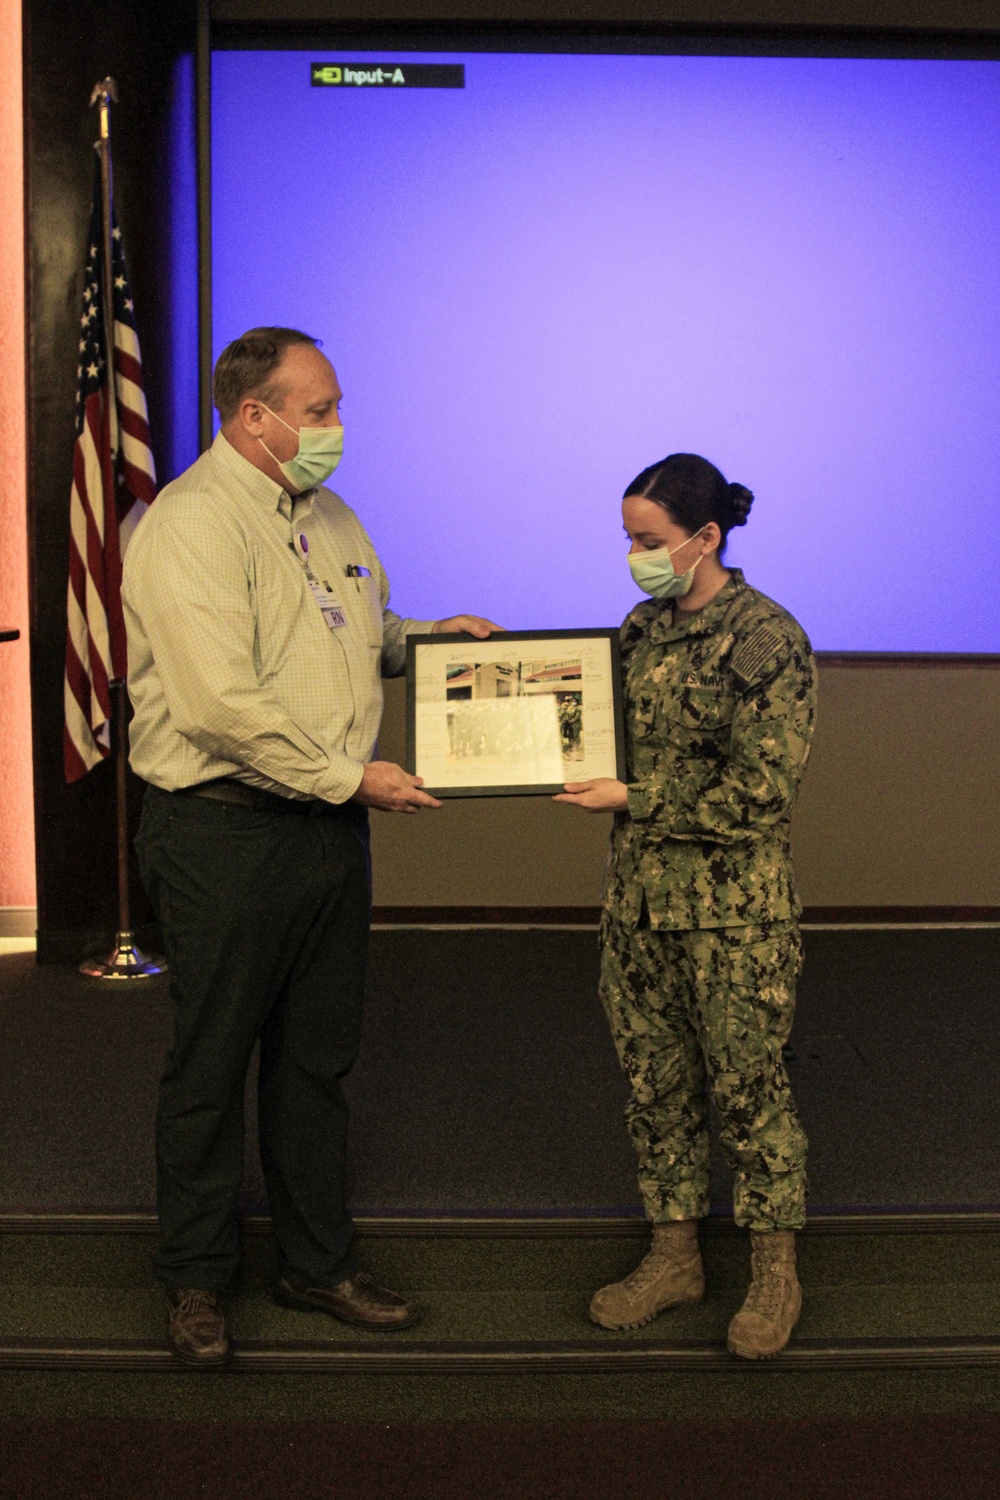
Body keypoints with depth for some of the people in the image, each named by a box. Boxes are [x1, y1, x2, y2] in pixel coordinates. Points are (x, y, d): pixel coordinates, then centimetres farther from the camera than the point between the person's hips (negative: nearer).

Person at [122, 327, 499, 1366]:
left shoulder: (325, 511, 13)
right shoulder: (190, 524, -15)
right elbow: (221, 707, -24)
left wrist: (421, 636, 8)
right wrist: (350, 777, -17)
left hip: (331, 829, 8)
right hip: (225, 836, -8)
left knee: (318, 1055, 16)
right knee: (210, 1064, 6)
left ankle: (317, 1264, 30)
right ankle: (195, 1278, 24)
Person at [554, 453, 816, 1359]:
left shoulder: (767, 639, -13)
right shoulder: (644, 629, 9)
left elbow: (762, 789, -17)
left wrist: (635, 800, -15)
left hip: (736, 908, -7)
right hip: (641, 896, 7)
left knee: (747, 1087, 4)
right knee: (655, 1085, 13)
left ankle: (776, 1276, 20)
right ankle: (675, 1257, 27)